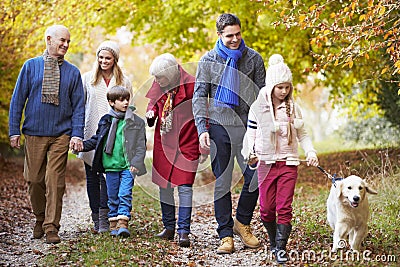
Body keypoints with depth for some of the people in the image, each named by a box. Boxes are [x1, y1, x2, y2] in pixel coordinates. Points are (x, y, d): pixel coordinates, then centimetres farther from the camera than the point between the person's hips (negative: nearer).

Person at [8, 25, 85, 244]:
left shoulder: (72, 72, 6)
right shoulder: (31, 66, 5)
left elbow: (78, 105, 5)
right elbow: (17, 99, 5)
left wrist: (77, 134, -6)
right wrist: (14, 130, 0)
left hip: (61, 135, -1)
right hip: (34, 133, 1)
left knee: (55, 181, -5)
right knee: (34, 179, 7)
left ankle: (51, 227, 1)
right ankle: (40, 219, 28)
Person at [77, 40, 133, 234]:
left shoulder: (124, 82, 8)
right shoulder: (87, 79, 8)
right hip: (90, 135, 1)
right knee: (92, 177, 5)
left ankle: (104, 219, -7)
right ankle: (96, 218, 14)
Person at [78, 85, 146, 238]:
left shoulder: (137, 122, 2)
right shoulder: (106, 121, 7)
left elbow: (141, 145, 3)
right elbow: (96, 140, 17)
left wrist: (136, 163, -8)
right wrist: (81, 145, 3)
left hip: (128, 166, -2)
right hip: (111, 165, 2)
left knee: (125, 194, -9)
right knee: (112, 196, 8)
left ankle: (123, 223, -9)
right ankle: (113, 225, 15)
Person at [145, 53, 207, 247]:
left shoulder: (191, 86, -14)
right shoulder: (160, 86, 2)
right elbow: (153, 102, 21)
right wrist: (150, 113, -4)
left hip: (186, 144, -6)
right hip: (163, 142, 6)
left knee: (184, 187, -8)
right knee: (164, 185, 11)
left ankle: (184, 232, -6)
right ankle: (169, 227, 23)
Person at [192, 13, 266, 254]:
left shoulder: (254, 59, 5)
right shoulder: (208, 61, 4)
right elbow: (199, 96, 6)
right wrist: (202, 128, -4)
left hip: (248, 126, 1)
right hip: (219, 126, 0)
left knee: (256, 176, -7)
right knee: (222, 182, 1)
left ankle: (242, 223, 16)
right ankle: (226, 235, 7)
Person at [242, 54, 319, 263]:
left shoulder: (293, 108, 5)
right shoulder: (258, 107, -1)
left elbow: (302, 134, 13)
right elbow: (251, 134, 2)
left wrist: (311, 153, -2)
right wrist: (249, 153, -16)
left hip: (289, 163, 1)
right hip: (266, 163, -1)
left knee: (284, 207, -5)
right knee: (266, 208, 2)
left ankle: (281, 247, -4)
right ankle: (273, 240, 24)